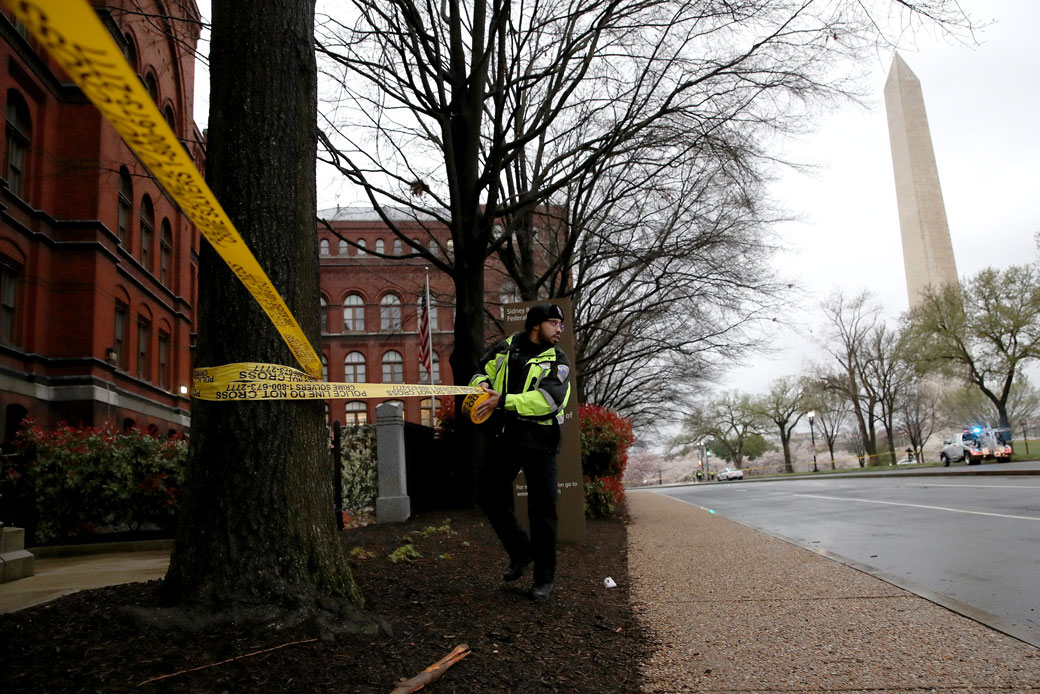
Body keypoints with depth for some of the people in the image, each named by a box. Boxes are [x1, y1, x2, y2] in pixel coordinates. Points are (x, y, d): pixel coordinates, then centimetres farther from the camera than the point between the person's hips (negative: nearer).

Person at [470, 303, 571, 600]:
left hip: (539, 441, -3)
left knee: (542, 509, -1)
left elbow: (549, 398, -18)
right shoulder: (504, 348, 8)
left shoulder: (557, 360, -1)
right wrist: (482, 383, -9)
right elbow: (480, 372, 18)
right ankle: (521, 551, 27)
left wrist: (503, 401, -26)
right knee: (491, 497, 4)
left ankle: (544, 578, 14)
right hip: (505, 436, 3)